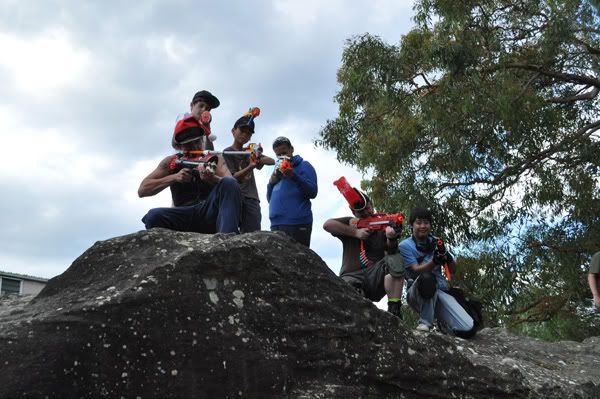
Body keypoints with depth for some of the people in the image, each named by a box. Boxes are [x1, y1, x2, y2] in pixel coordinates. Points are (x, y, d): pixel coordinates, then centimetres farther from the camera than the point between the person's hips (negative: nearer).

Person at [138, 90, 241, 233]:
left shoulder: (215, 159, 13)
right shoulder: (171, 162, 14)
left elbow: (231, 185, -3)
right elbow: (143, 190, 6)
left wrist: (212, 179, -26)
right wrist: (174, 177, -8)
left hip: (212, 214, 0)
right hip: (185, 219, 0)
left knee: (229, 184, -27)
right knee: (153, 216, -30)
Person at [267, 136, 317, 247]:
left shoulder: (304, 165, 8)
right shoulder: (277, 171, 26)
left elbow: (313, 192, -4)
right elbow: (270, 199, 26)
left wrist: (294, 176, -16)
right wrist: (271, 183, 7)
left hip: (297, 223, -6)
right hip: (276, 224, 6)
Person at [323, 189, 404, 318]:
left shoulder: (383, 228, 13)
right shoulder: (350, 223, 16)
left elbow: (390, 254, -1)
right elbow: (327, 224, -4)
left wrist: (391, 239, -23)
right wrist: (356, 232, -8)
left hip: (375, 277, 2)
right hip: (352, 277, -2)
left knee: (395, 260, -27)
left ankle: (394, 311, -26)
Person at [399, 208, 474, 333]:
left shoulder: (436, 242, 11)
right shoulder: (405, 246, -2)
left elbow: (453, 270, 6)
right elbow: (417, 270, -15)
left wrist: (448, 258, -17)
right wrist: (434, 261, -34)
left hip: (440, 291, 3)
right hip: (417, 293, -3)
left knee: (468, 328, -19)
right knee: (427, 277, -40)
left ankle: (443, 323, 15)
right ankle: (425, 322, -20)